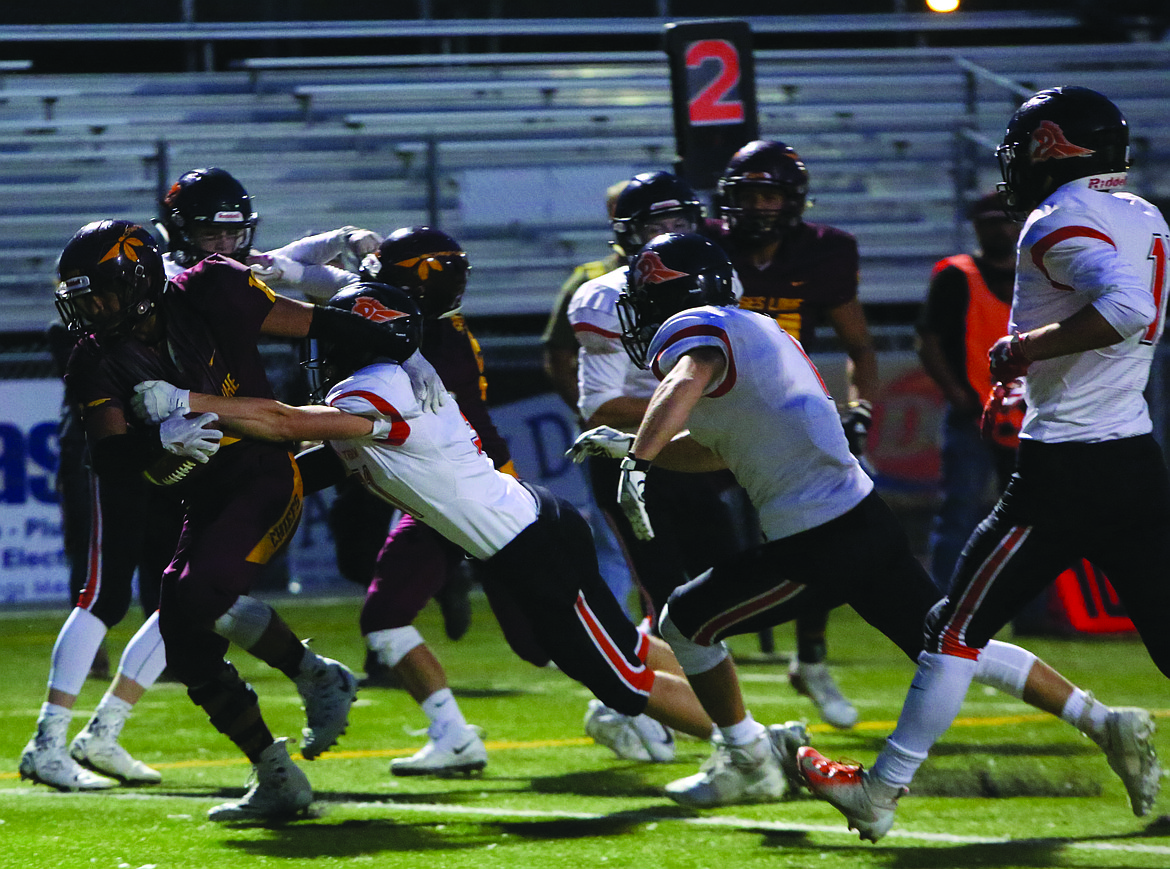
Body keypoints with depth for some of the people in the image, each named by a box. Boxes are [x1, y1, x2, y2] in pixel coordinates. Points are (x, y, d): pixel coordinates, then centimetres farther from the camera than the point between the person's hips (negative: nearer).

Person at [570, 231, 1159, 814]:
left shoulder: (691, 330, -7)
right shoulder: (755, 330, 22)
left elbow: (684, 383, -34)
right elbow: (715, 450, 34)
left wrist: (638, 462, -37)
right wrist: (627, 447, 31)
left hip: (816, 546, -9)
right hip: (867, 518, 9)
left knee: (685, 624, 9)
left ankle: (745, 763, 19)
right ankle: (1107, 724, 10)